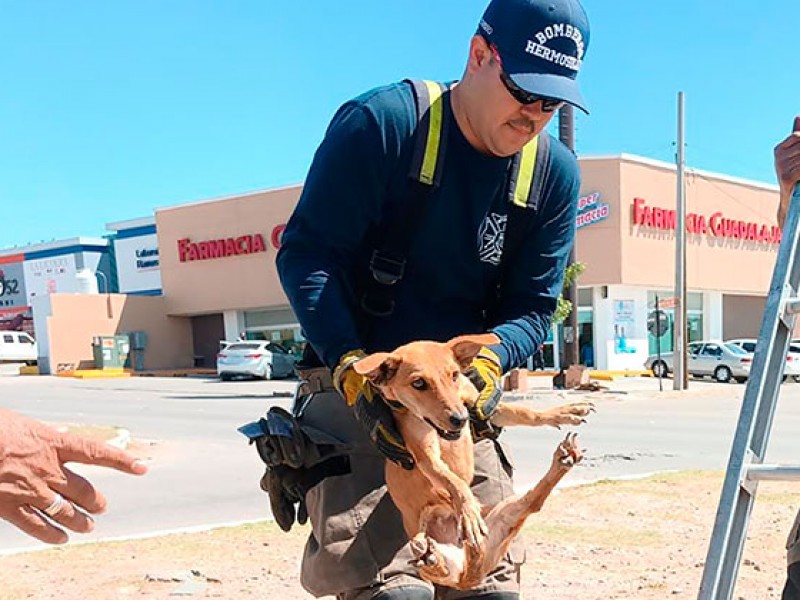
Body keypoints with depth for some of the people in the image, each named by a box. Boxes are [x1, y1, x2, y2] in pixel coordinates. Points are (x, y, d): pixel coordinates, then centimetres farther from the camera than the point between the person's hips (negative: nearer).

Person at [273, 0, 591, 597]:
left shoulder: (555, 173, 2)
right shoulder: (381, 123, -11)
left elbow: (532, 304, 4)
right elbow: (305, 254, -12)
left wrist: (492, 357, -19)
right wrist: (352, 369, -26)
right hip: (356, 386, -5)